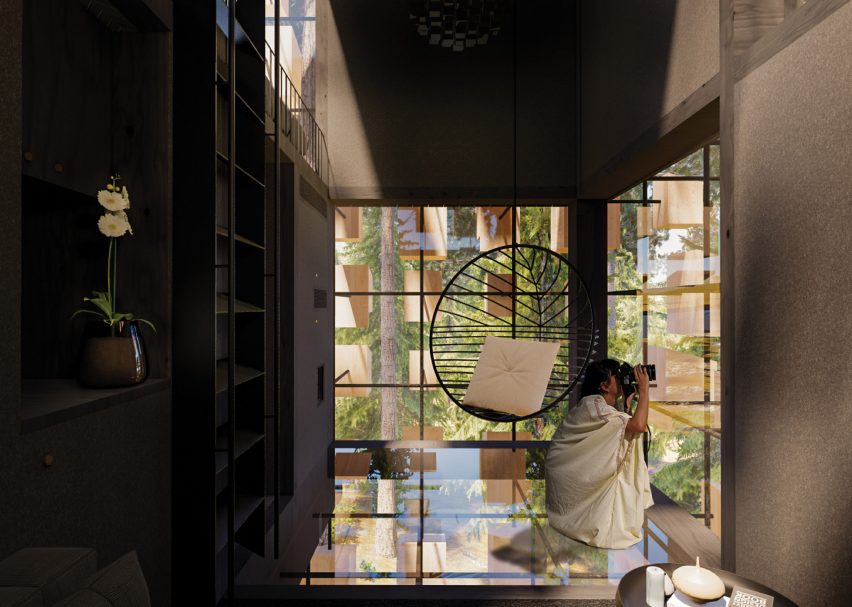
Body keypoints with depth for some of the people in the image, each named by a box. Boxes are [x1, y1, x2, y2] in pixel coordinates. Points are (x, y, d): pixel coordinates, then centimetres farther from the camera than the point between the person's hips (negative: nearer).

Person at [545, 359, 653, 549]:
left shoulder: (598, 406, 9)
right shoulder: (594, 405, -23)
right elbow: (639, 425, -31)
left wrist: (627, 406, 4)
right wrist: (644, 388, -22)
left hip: (575, 472, 9)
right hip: (569, 478, -9)